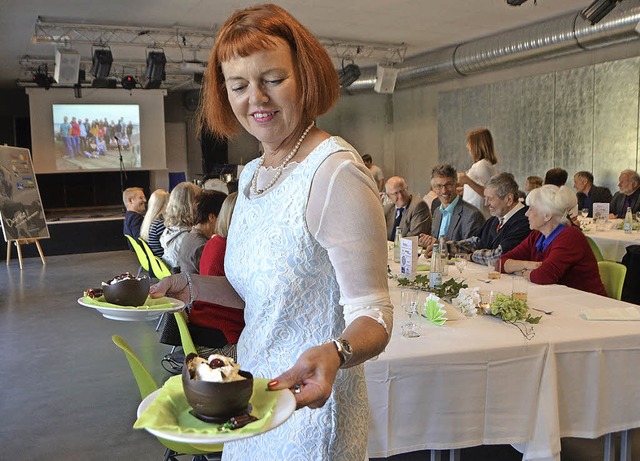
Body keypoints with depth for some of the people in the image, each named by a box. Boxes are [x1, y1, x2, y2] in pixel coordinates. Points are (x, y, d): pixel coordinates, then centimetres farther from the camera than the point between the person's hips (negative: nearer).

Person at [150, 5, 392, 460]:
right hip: (252, 395, 8)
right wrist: (192, 285, 1)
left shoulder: (337, 171, -22)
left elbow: (373, 317, -22)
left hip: (310, 408, -7)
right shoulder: (251, 174, 3)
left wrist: (335, 353, -41)